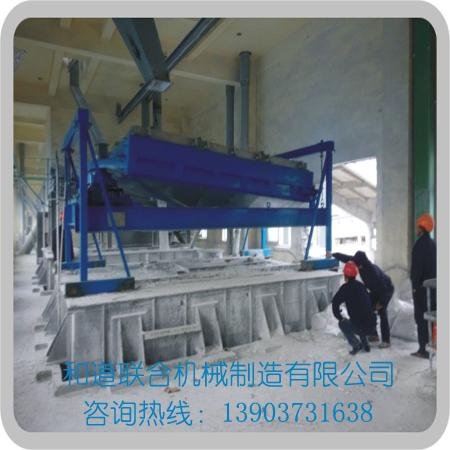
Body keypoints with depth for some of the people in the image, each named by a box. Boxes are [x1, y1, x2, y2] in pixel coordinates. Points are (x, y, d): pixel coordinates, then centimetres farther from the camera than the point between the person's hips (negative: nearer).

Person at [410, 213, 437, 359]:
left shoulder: (420, 244, -15)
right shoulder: (433, 243, 10)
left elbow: (416, 267, -18)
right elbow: (434, 265, 15)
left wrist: (415, 285, -11)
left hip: (422, 286, -8)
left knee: (421, 318, -4)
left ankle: (423, 349, -1)